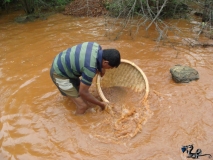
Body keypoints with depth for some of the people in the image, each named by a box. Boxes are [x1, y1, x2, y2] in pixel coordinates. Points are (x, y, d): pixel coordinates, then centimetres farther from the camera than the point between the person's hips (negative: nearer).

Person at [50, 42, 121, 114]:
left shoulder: (97, 47, -11)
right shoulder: (91, 68, -35)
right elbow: (83, 92, -22)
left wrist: (100, 69, 2)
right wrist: (101, 104, -10)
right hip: (59, 73, -9)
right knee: (83, 106, -6)